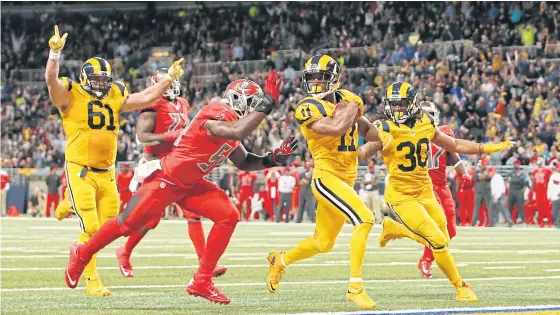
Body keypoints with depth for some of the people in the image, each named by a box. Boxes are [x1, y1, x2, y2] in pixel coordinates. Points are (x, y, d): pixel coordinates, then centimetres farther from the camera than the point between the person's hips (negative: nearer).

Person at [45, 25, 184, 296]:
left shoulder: (115, 97, 11)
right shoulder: (71, 96, -6)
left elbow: (147, 97, 16)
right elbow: (51, 80, -24)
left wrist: (169, 78, 11)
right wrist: (55, 53, -37)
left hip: (106, 174, 6)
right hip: (80, 172, -6)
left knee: (106, 229, 10)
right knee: (90, 227, -11)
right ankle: (91, 280, 1)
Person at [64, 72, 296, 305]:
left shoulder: (234, 123, 5)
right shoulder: (215, 116, -24)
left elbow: (244, 162, 17)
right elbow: (238, 133, -45)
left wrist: (273, 159, 1)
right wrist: (267, 103, -39)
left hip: (190, 184, 9)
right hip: (165, 180, -9)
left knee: (229, 216, -7)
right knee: (128, 224, 1)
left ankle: (202, 281, -2)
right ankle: (82, 255, 27)